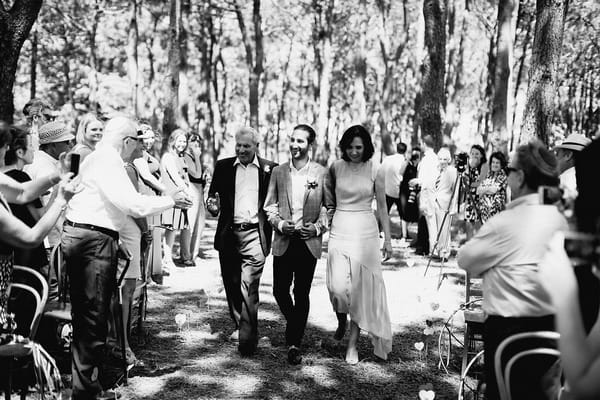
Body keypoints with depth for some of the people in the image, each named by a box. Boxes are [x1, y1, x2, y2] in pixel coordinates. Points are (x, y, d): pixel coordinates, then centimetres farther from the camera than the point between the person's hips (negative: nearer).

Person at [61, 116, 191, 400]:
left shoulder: (95, 158, 19)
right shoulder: (108, 161, -13)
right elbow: (133, 205, -20)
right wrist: (170, 200, -8)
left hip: (77, 235, 10)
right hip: (95, 240, -10)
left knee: (84, 314, 16)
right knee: (93, 316, -3)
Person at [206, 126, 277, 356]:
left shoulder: (269, 169, 3)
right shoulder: (223, 167, 9)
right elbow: (213, 195, 9)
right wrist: (213, 206, -13)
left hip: (255, 235, -3)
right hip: (228, 234, 3)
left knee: (249, 288, -8)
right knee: (231, 285, 12)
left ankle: (247, 338, -3)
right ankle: (240, 326, 30)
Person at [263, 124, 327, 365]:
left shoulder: (322, 173, -1)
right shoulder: (278, 172, 5)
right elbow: (269, 206, 8)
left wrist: (318, 227, -10)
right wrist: (280, 224, -8)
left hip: (309, 242, -2)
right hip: (283, 241, 2)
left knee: (302, 294, 3)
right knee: (280, 290, 3)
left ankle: (295, 344, 16)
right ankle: (295, 325, 34)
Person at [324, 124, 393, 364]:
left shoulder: (375, 172, -1)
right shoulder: (335, 168, 2)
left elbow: (382, 207, 4)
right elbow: (328, 199, 19)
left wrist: (387, 239, 3)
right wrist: (329, 217, 6)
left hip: (365, 232, -1)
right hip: (339, 230, 1)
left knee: (360, 288, -1)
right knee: (338, 287, -9)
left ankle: (353, 343, 10)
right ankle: (341, 321, 24)